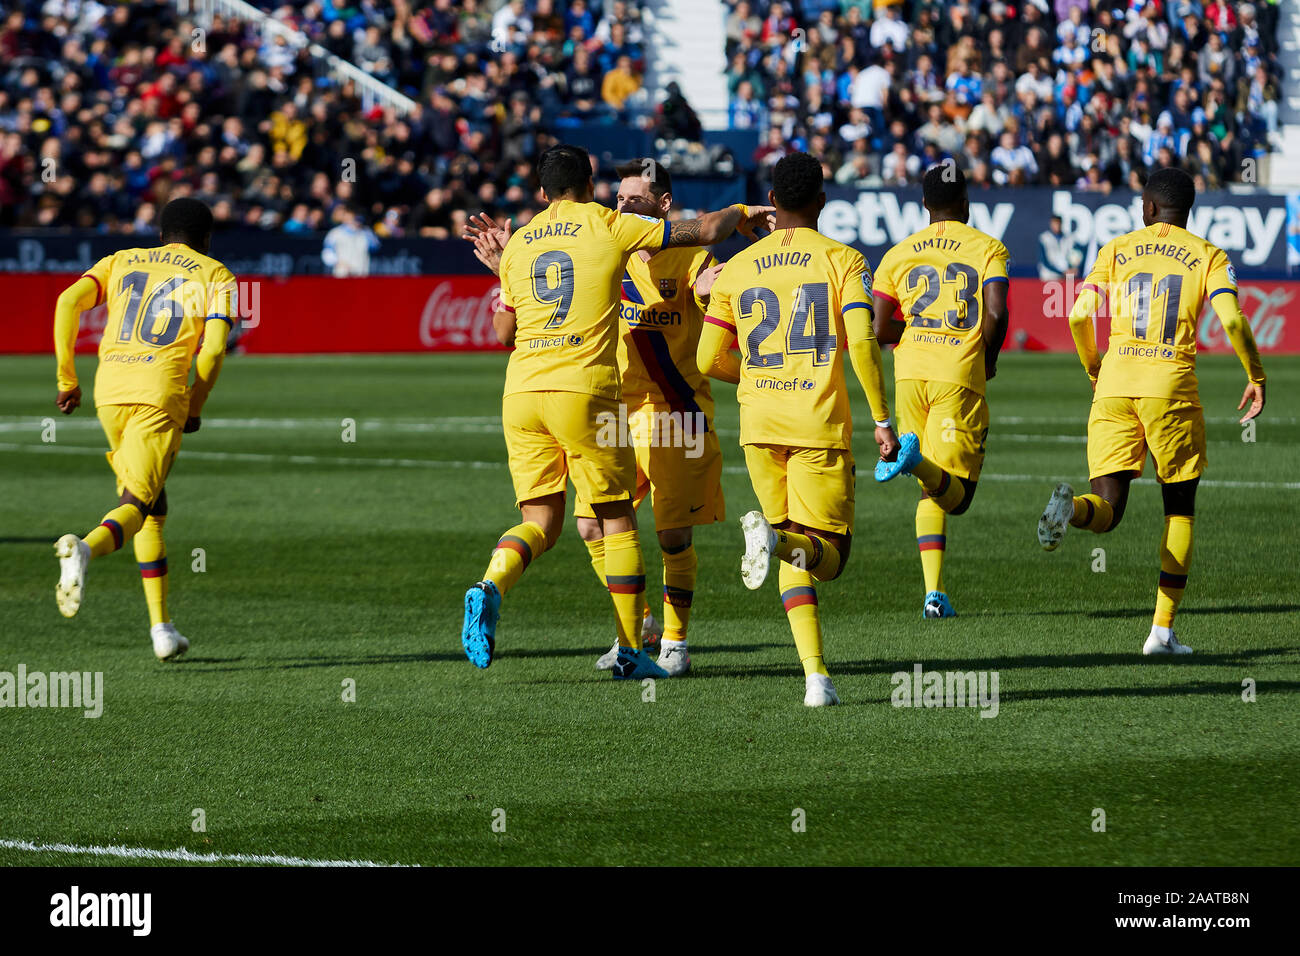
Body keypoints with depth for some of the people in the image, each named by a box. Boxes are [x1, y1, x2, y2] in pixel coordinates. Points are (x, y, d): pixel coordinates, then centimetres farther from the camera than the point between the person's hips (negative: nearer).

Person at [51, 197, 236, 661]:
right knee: (136, 507, -10)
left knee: (152, 505, 19)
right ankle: (86, 548, -45)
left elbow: (69, 302, 6)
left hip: (109, 389, 4)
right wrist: (195, 408, 12)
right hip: (161, 391, -4)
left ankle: (161, 626, 17)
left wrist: (67, 379, 9)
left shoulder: (121, 261, 23)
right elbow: (213, 348, -1)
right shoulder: (215, 275, 14)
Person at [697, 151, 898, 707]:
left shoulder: (737, 269, 9)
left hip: (760, 427, 3)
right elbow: (861, 343, -12)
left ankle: (816, 674, -8)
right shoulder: (842, 261, 0)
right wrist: (882, 421, -6)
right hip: (821, 425, -3)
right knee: (828, 554, 5)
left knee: (795, 559, 12)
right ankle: (778, 536, -31)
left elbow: (708, 359, 10)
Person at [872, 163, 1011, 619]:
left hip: (911, 375, 4)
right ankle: (917, 457, -35)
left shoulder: (899, 255, 11)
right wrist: (989, 358, 7)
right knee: (956, 492, -3)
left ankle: (934, 592, 4)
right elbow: (996, 314, -11)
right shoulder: (986, 248, 3)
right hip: (959, 375, -4)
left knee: (932, 491, 14)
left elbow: (878, 329, 4)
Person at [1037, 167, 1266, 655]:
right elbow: (1231, 319, -8)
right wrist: (1256, 376, 5)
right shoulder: (1208, 256, 6)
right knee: (1180, 511, 13)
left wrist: (1093, 369, 19)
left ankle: (1071, 506, -35)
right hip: (1172, 386, -1)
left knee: (1108, 511, 3)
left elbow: (1079, 315, 2)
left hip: (1116, 383, 1)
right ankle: (1163, 629, 6)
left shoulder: (1116, 250, 11)